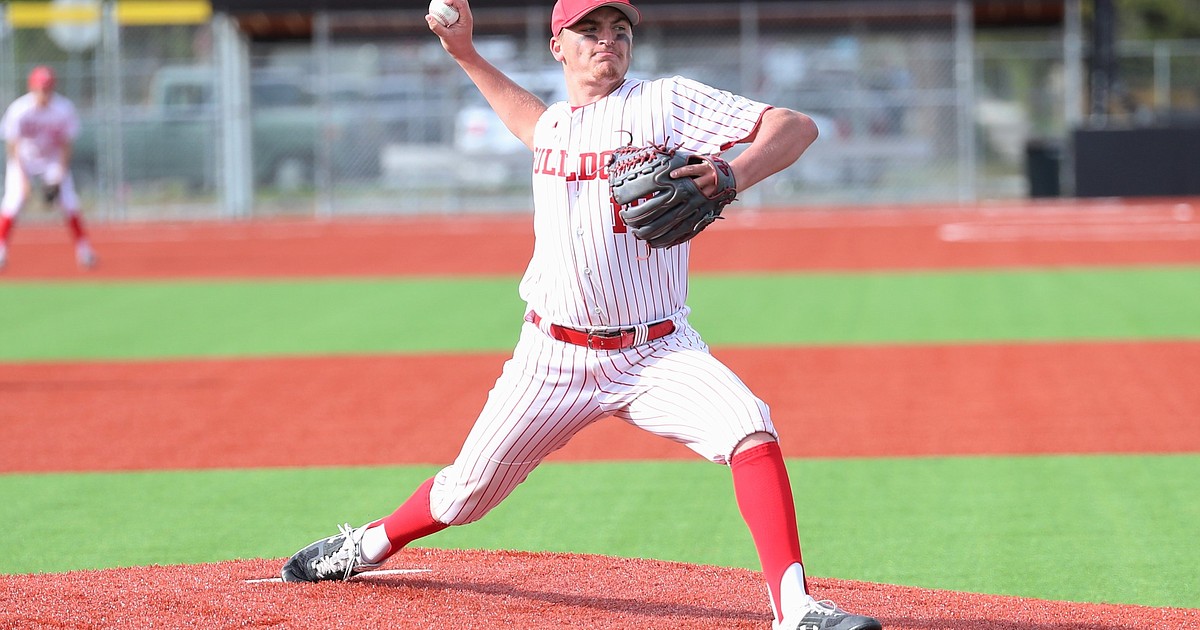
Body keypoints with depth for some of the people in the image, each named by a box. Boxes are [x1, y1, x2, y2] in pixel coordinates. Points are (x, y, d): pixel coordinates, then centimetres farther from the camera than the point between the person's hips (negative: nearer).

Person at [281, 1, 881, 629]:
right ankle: (374, 541, 39)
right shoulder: (557, 123, 10)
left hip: (656, 352, -4)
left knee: (751, 430, -29)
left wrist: (732, 177, -35)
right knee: (466, 493, 10)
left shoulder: (666, 102, -8)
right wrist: (465, 54, 32)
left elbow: (797, 127, -17)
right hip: (555, 357, 4)